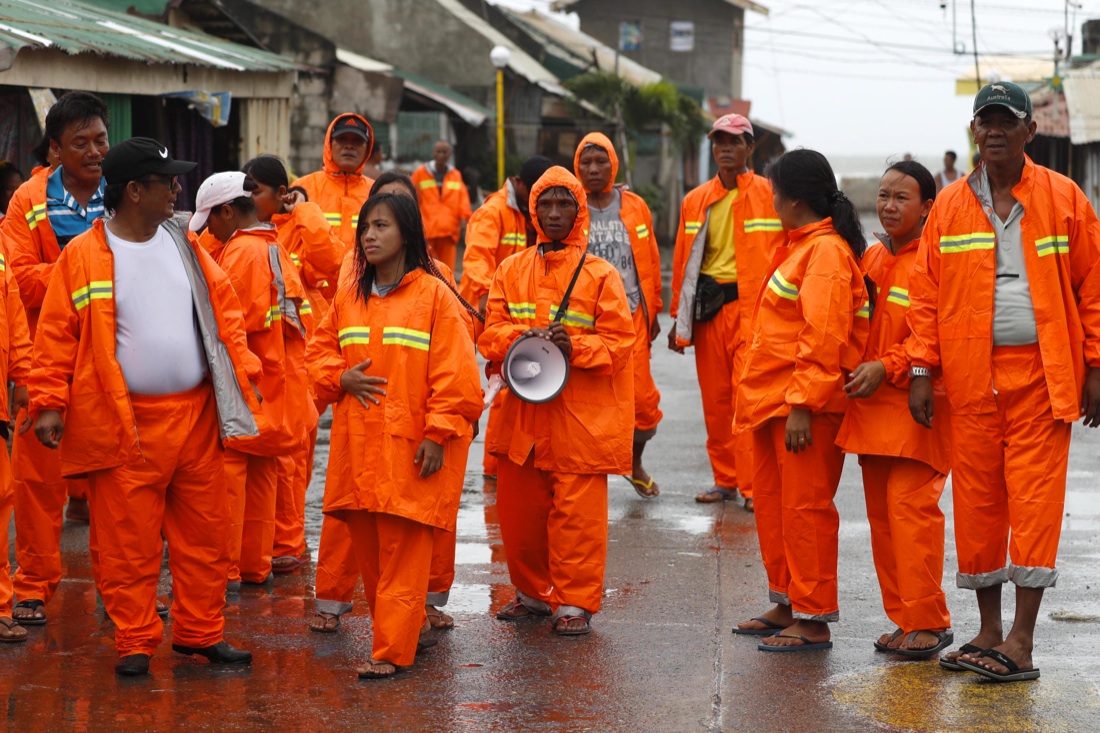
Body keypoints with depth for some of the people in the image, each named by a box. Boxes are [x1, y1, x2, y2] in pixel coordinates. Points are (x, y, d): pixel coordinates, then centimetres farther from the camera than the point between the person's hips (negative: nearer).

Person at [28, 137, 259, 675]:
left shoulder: (185, 248, 10)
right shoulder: (83, 256, -5)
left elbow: (223, 311, 15)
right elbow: (57, 334, -5)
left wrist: (243, 369, 5)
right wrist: (49, 403, -11)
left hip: (196, 416, 5)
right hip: (125, 424, -5)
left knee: (205, 533, 9)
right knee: (128, 543, 1)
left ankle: (201, 632, 22)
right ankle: (135, 642, 13)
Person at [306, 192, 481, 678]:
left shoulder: (434, 296, -5)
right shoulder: (348, 296, 11)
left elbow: (454, 373, -8)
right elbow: (320, 349, 20)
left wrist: (438, 434, -13)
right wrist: (340, 378, -2)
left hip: (410, 446, -6)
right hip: (358, 444, 6)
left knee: (403, 550, -6)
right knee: (366, 546, 9)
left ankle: (392, 650, -3)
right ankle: (410, 626, 25)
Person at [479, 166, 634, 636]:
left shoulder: (601, 276, -1)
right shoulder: (511, 271, 10)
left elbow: (619, 344, -4)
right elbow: (490, 333, 6)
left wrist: (575, 346, -21)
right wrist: (522, 337, -15)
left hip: (580, 416, -4)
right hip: (522, 414, 4)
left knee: (576, 510, -4)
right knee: (518, 508, 9)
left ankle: (574, 602, 6)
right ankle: (532, 592, 25)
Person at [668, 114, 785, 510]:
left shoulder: (769, 195, -1)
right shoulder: (695, 201, 11)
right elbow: (682, 261, 14)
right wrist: (679, 317, 11)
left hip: (752, 305, -4)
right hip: (707, 309, 5)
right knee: (715, 399, 8)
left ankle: (753, 486, -6)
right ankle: (725, 479, 19)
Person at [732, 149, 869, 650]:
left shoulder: (826, 251, -15)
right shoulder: (800, 246, 16)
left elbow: (823, 337, -21)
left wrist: (801, 405, -24)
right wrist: (779, 400, 17)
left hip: (806, 407, -11)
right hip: (775, 401, 11)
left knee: (804, 507, -5)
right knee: (772, 502, 17)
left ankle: (814, 621, 1)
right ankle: (786, 605, 28)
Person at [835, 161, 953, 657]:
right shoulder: (872, 258, 15)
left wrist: (887, 367, -18)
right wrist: (855, 371, 10)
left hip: (917, 409, -8)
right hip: (872, 408, 8)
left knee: (910, 509, -11)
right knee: (880, 514, 8)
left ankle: (928, 622, -4)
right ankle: (902, 617, 16)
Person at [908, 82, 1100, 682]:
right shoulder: (949, 207, 7)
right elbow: (926, 295, 7)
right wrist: (921, 372, -1)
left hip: (1041, 373, -2)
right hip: (971, 378, 2)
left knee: (1034, 497, -4)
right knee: (975, 498, 6)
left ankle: (1021, 643, 0)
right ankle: (989, 632, 18)